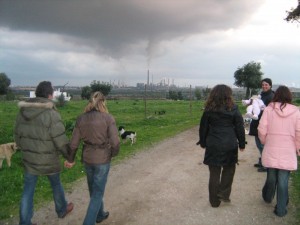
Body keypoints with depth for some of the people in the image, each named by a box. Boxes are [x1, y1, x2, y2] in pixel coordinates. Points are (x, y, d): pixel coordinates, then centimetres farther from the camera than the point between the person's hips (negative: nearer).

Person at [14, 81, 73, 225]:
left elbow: (17, 135, 8)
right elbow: (60, 140, -19)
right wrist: (69, 156, -5)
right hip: (48, 160, -4)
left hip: (29, 159, 4)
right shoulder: (51, 114, -22)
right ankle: (62, 209, 42)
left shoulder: (22, 112, -2)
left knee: (28, 190, 12)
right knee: (56, 184, 19)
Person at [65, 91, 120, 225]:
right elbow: (115, 142, -20)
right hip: (102, 159, -5)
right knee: (97, 193, 9)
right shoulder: (108, 118, -15)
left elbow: (74, 143, -1)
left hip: (87, 158, 5)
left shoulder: (81, 119, -3)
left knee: (93, 189, 25)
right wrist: (114, 153, 2)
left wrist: (70, 160, 14)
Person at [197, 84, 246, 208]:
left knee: (214, 173, 10)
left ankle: (214, 201, 18)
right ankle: (224, 193, 13)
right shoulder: (233, 109, -4)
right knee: (229, 169, 22)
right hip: (229, 145, -1)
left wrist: (203, 142, 17)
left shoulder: (209, 110, 1)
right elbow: (240, 127, 0)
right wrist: (242, 143, 9)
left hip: (213, 146, 1)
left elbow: (203, 128, 6)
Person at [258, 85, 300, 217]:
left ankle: (267, 197, 42)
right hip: (288, 153, -1)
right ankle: (281, 209, 15)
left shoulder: (269, 109, -6)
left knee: (271, 177, 20)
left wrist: (265, 142, 12)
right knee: (283, 181, 7)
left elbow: (262, 130, -7)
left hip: (271, 151, 1)